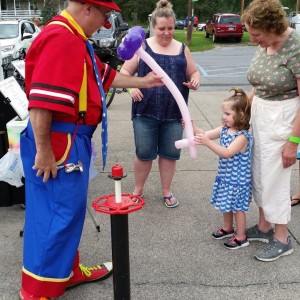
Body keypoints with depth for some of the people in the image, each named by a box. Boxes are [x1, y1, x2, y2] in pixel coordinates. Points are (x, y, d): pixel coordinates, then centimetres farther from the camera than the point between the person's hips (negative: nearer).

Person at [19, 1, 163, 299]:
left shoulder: (75, 39, 16)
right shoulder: (60, 39, -19)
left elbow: (105, 74, 29)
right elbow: (40, 102, -26)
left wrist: (142, 81, 33)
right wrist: (43, 152, -25)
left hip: (73, 139, 11)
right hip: (58, 141, -11)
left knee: (70, 208, 19)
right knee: (57, 213, -2)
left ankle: (67, 271, 36)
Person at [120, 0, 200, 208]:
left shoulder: (182, 49, 10)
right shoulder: (142, 47, 3)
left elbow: (193, 72, 18)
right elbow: (125, 71, 6)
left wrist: (195, 80, -6)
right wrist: (131, 87, -14)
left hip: (174, 113, 2)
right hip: (146, 111, -2)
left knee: (170, 153, 9)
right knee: (144, 153, 6)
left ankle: (167, 191, 27)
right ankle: (138, 189, 28)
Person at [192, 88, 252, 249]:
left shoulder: (243, 136, -25)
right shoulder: (224, 129, -1)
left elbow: (227, 153, -34)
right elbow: (205, 134, 2)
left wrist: (207, 143, -42)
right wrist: (192, 126, -16)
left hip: (237, 179, -8)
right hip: (225, 175, 8)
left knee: (237, 207, 6)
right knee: (226, 204, 22)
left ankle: (241, 237, 21)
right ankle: (227, 228, 42)